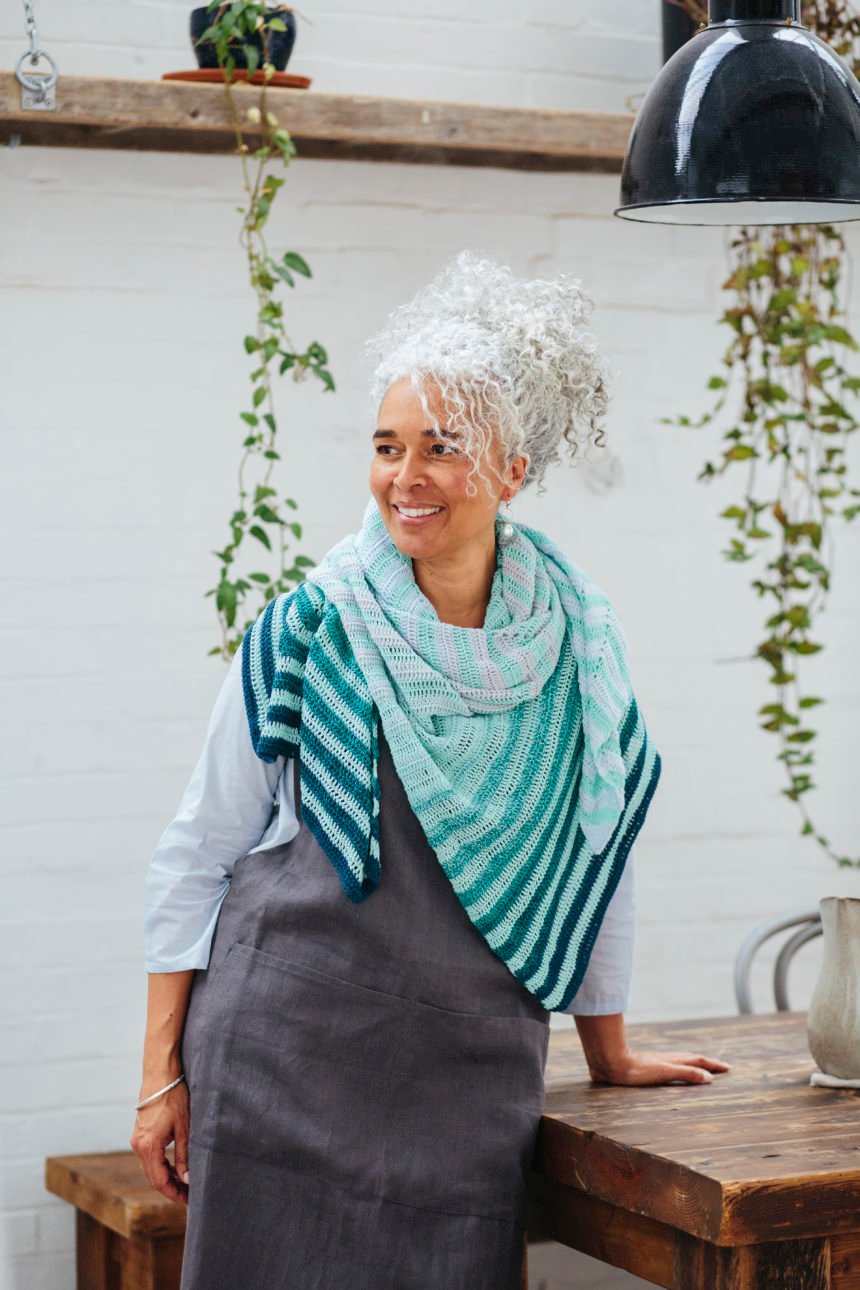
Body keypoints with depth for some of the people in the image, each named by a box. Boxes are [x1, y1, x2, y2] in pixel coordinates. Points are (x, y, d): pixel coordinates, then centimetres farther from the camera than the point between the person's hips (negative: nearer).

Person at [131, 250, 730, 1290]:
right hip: (287, 1060, -2)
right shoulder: (306, 636, -4)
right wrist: (162, 1074, -1)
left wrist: (609, 1055, 21)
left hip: (473, 1080, 2)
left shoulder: (578, 643, 2)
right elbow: (194, 855, 1)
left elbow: (597, 851, 14)